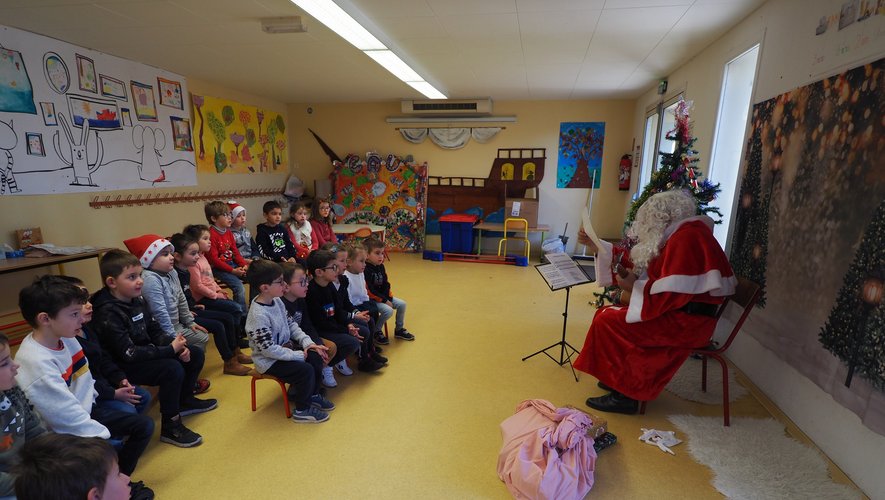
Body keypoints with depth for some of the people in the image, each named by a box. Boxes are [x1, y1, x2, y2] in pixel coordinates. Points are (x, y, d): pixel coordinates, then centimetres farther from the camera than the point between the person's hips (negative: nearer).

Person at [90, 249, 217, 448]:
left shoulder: (137, 300, 2)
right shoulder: (108, 313, -24)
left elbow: (155, 331, 9)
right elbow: (129, 353, -28)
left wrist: (176, 345, -9)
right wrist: (171, 350, -25)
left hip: (145, 354, 9)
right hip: (123, 367, -9)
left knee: (196, 355, 6)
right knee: (173, 369, -30)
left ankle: (185, 400, 27)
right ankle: (170, 426, -12)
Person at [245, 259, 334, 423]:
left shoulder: (276, 301, -2)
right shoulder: (258, 315, -29)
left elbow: (291, 325, 7)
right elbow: (269, 349, -28)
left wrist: (308, 342, -6)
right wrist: (299, 355, -24)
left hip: (285, 348, 9)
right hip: (269, 361, -9)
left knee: (316, 356, 4)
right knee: (306, 370, -20)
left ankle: (313, 395, 22)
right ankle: (302, 410, 2)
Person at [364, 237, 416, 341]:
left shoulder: (381, 267, 5)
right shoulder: (365, 270, -23)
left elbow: (386, 284, 9)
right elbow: (369, 290, -24)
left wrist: (388, 298, -5)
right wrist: (384, 300, -19)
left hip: (383, 296, 9)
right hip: (371, 300, -9)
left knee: (402, 304, 2)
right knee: (388, 310, -26)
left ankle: (399, 330, 19)